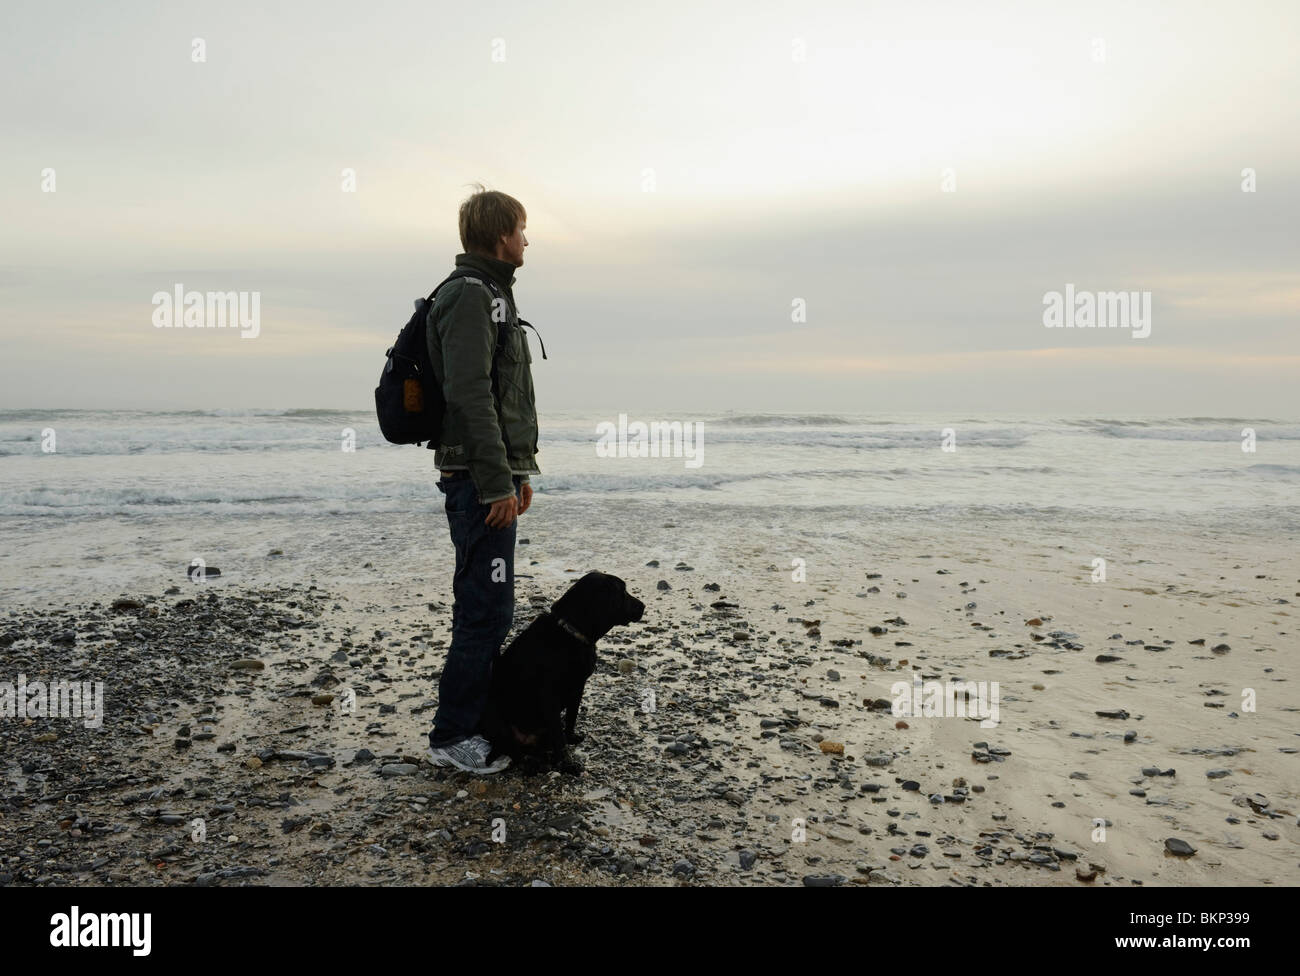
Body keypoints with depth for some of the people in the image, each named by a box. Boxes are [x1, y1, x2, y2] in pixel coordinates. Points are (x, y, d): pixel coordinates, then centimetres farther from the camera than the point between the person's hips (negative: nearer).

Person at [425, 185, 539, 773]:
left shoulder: (491, 296, 21)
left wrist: (520, 470, 23)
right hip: (479, 478, -11)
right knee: (486, 611, -6)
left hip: (495, 474, 11)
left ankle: (473, 719, 26)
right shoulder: (469, 295, -12)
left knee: (485, 608, 15)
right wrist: (497, 482, -23)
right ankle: (451, 736, 5)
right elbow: (469, 394, -22)